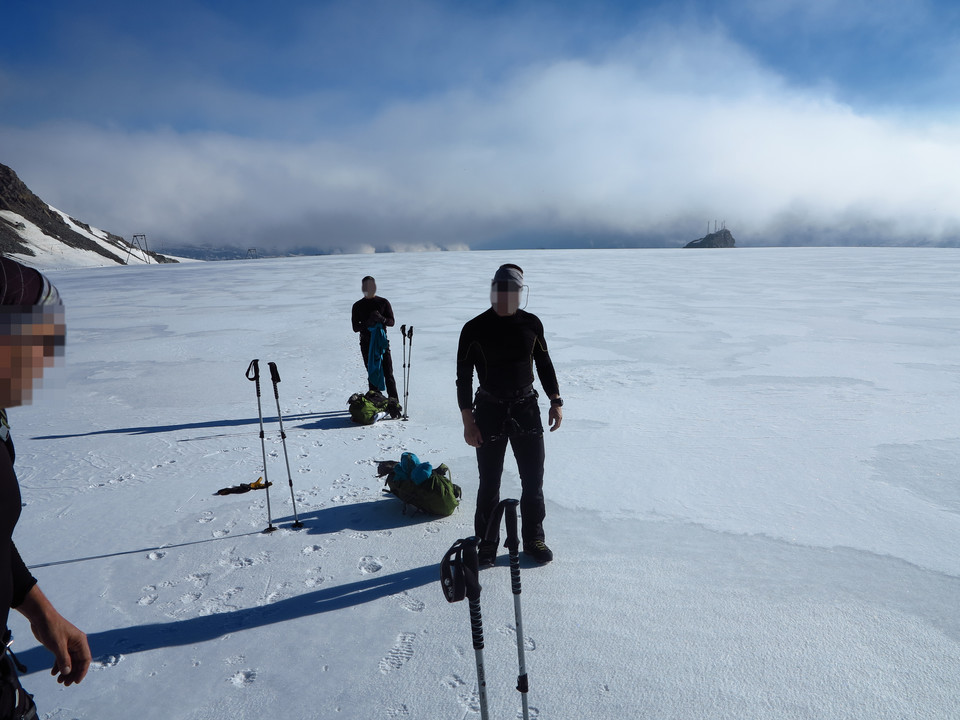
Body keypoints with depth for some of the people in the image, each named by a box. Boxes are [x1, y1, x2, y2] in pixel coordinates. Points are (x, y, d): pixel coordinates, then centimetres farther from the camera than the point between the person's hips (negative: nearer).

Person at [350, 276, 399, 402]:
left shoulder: (383, 302, 5)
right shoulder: (358, 306, 6)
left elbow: (392, 322, 3)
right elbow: (355, 328, 2)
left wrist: (382, 319, -18)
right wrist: (368, 323, -17)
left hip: (382, 341, -1)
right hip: (366, 343, 1)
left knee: (388, 373, -6)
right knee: (372, 374, 5)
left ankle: (394, 401, -3)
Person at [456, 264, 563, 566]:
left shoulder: (531, 323, 2)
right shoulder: (474, 329, -7)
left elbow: (544, 364, 13)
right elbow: (463, 376, -5)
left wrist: (556, 401, 8)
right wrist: (468, 420, -10)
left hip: (527, 409, 3)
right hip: (489, 412, -2)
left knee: (533, 479, 9)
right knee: (489, 483, 7)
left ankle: (533, 539, 27)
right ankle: (487, 543, 24)